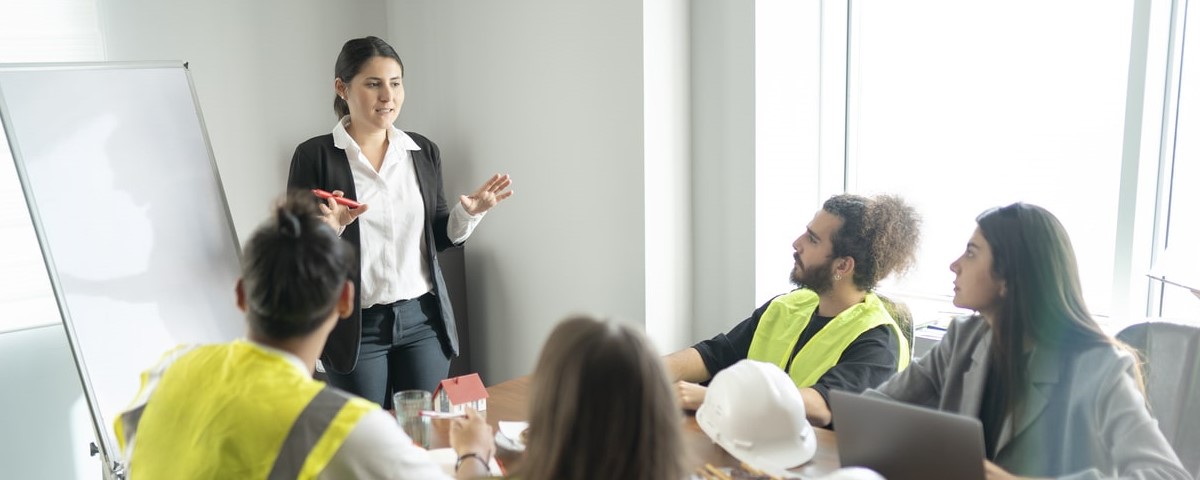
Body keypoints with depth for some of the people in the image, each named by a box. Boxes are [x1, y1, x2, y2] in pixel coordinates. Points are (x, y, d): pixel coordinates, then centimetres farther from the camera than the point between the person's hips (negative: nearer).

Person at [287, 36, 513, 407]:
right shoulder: (315, 156, -6)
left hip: (423, 320, 3)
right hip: (356, 327, -3)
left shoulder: (423, 152, 5)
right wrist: (329, 227, -24)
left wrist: (468, 212, -6)